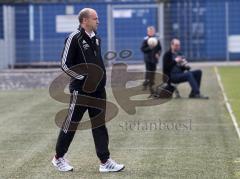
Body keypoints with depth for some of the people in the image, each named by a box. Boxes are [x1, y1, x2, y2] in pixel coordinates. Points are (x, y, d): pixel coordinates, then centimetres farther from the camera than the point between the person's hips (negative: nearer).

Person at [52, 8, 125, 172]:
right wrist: (84, 77, -16)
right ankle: (58, 158, 18)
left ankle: (105, 162, 7)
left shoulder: (96, 38, 11)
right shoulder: (74, 38, -13)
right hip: (80, 90, -7)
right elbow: (65, 64, -14)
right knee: (71, 124, 3)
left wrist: (102, 77, 10)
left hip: (98, 90, 7)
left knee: (99, 125, 6)